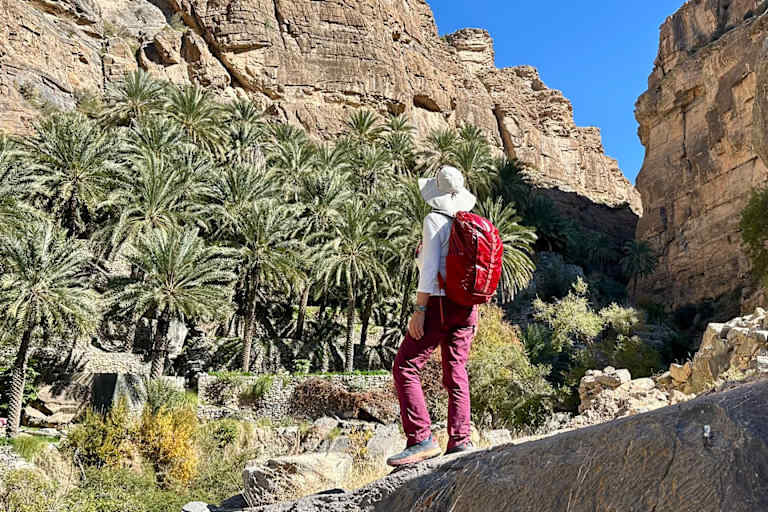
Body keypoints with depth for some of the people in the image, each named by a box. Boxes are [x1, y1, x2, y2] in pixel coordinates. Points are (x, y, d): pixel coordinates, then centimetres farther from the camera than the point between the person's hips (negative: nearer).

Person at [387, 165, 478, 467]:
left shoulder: (435, 220, -8)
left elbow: (429, 269, -16)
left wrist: (419, 309, -15)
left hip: (439, 305, -7)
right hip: (466, 307, 8)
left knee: (405, 368, -4)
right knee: (456, 373, 11)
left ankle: (422, 440, -9)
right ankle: (460, 440, 9)